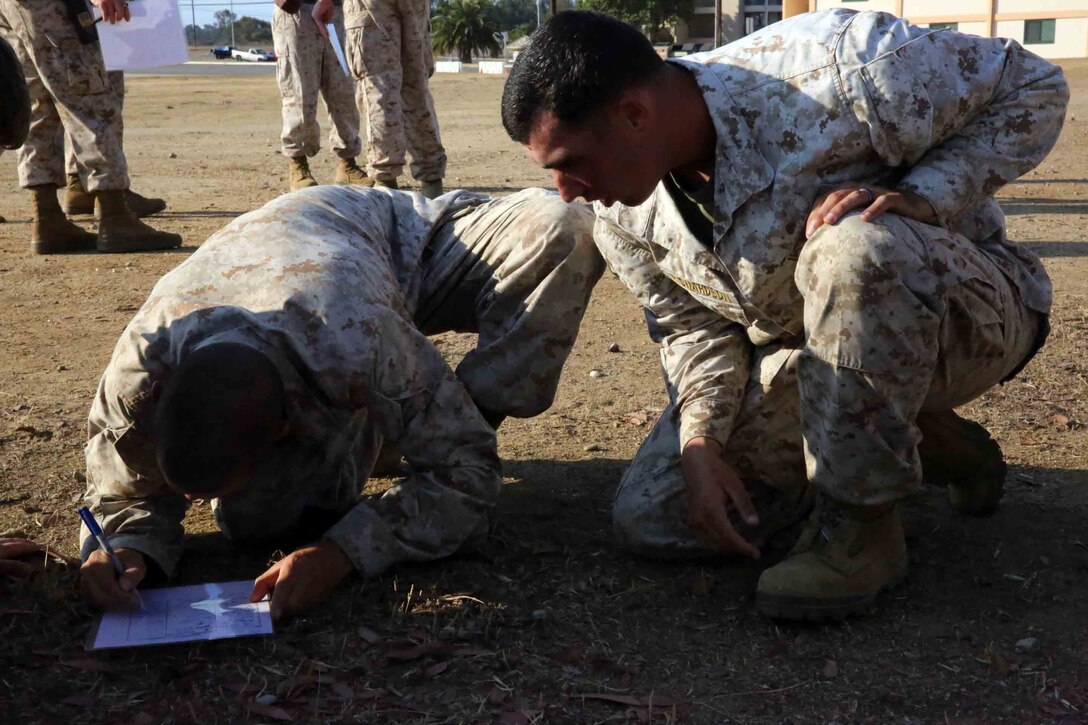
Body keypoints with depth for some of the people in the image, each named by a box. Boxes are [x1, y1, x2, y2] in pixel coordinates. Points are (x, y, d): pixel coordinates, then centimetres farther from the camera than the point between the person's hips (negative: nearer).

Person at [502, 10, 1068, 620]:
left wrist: (919, 197, -31)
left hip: (963, 313, -5)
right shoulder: (623, 217, -10)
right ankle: (906, 442, 9)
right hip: (798, 356, 6)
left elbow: (1036, 87, -18)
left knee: (855, 246, -40)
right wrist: (699, 444, -16)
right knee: (650, 518, -6)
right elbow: (695, 329, 1)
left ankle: (862, 526, -19)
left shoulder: (833, 68, -29)